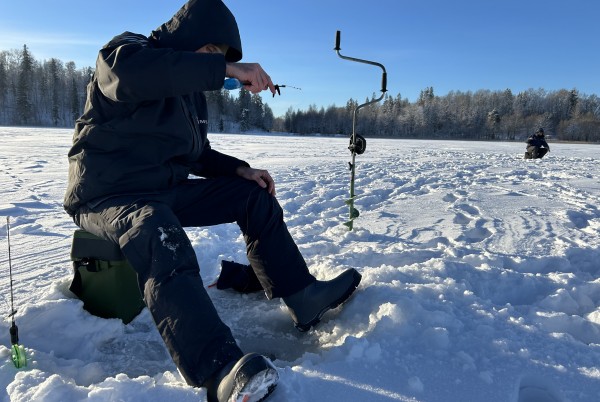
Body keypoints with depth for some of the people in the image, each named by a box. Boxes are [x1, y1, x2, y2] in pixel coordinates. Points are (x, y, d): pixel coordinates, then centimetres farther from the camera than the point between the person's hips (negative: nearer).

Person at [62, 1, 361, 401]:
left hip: (166, 190, 8)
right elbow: (131, 72, -35)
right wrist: (224, 68, -34)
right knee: (160, 237, -39)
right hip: (109, 195, -8)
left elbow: (197, 154, 19)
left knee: (253, 196, 1)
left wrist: (239, 169, 1)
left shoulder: (192, 87, 16)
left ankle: (303, 298, -1)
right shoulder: (125, 49, -7)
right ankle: (221, 370, -52)